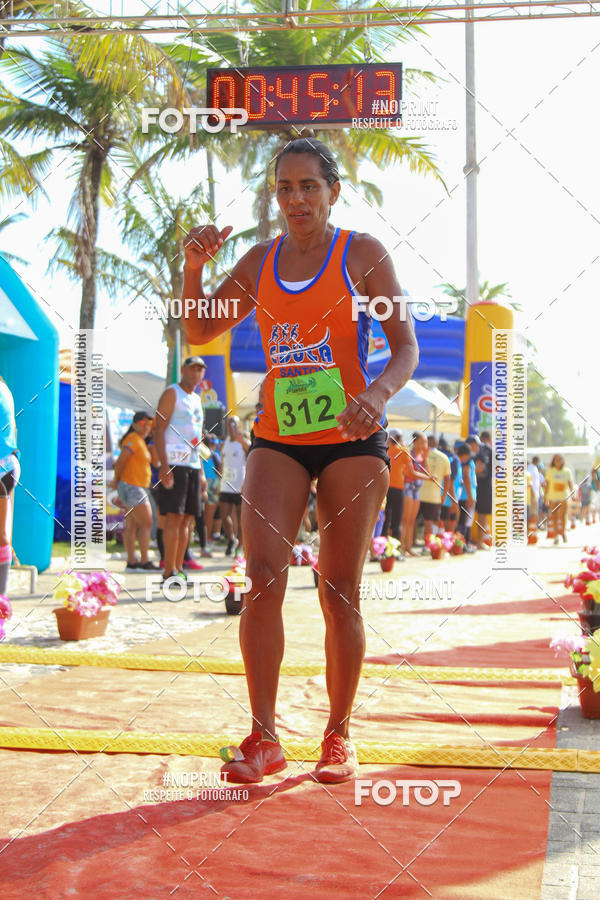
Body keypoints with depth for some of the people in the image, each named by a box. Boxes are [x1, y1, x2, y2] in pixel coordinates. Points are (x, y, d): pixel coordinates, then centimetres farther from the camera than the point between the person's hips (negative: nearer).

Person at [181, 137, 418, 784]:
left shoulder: (362, 254, 0)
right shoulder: (260, 263, 11)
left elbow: (406, 347, -5)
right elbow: (199, 332, 17)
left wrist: (378, 393, -25)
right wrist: (193, 269, -1)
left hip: (352, 439, -2)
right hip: (278, 438, 3)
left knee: (339, 592, 0)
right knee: (263, 576, -13)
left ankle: (339, 734, 13)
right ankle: (264, 737, -8)